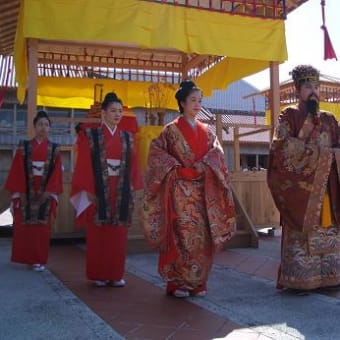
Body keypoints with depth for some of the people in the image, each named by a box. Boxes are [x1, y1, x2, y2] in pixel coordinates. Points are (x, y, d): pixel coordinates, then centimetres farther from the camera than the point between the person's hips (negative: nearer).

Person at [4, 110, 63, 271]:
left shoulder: (54, 149, 5)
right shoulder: (23, 147, 3)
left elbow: (56, 173, 0)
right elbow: (17, 172, -1)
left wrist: (51, 194, -10)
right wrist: (17, 194, -7)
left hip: (45, 194, 0)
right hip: (26, 193, 0)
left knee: (42, 228, 2)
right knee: (23, 227, 3)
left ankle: (39, 259, 9)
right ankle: (26, 258, 17)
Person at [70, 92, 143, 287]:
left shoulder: (127, 138, 10)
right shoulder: (90, 136, 0)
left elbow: (133, 165, 9)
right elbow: (84, 165, -5)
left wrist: (133, 189, 3)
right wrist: (89, 191, -12)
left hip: (121, 193, 3)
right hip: (98, 192, -3)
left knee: (118, 235, 7)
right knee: (98, 235, 3)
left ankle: (116, 275, 16)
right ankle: (99, 275, 13)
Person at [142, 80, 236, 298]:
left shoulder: (206, 131, 14)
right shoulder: (171, 130, 1)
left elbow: (216, 155, 8)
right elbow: (156, 152, -4)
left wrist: (203, 166, -9)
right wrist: (176, 168, -11)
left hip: (202, 191, 4)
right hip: (180, 190, -4)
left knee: (202, 235, 3)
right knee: (182, 235, -7)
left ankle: (197, 282, 13)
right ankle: (178, 282, 3)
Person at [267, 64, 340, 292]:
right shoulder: (289, 116, 2)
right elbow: (282, 145, -13)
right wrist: (318, 152, -12)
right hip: (300, 185, -5)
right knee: (300, 230, -6)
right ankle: (298, 279, 0)